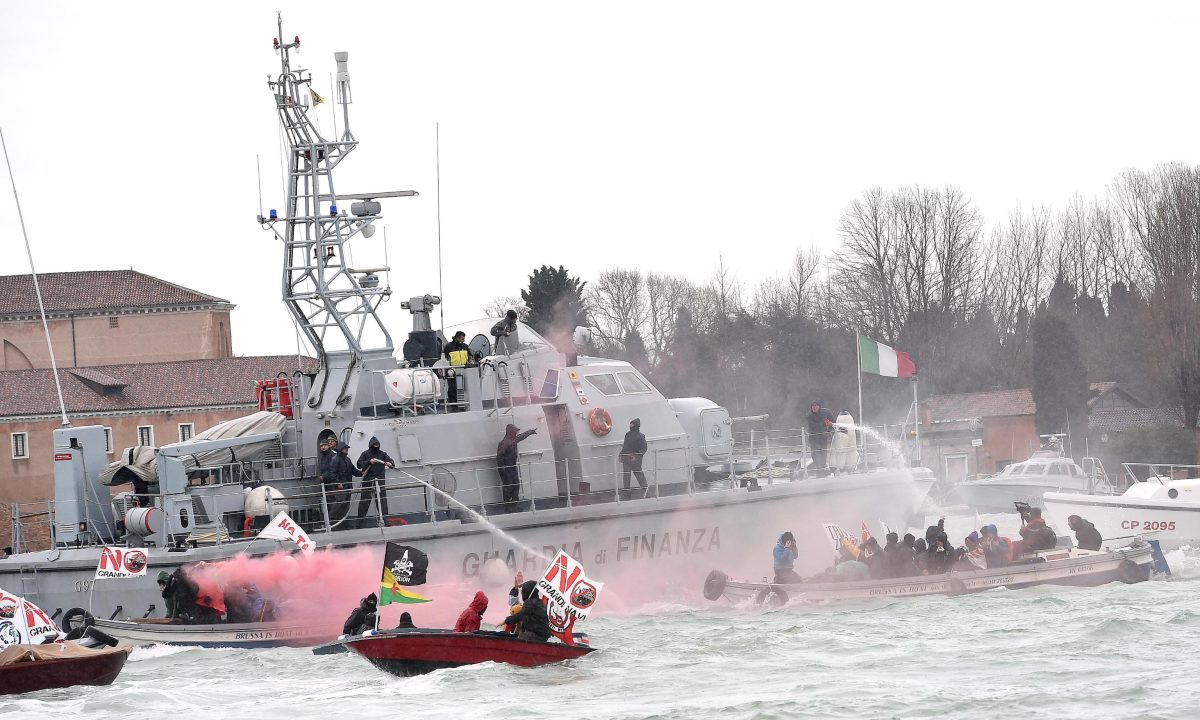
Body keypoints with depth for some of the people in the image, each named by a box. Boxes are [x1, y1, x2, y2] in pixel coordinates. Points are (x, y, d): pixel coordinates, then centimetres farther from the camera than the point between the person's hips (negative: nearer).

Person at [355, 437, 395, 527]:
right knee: (364, 500, 1)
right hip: (367, 481, -1)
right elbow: (359, 464, -3)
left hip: (380, 480, 1)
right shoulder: (365, 454, 4)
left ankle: (384, 518, 5)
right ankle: (360, 519, 9)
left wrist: (390, 463, -24)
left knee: (382, 499, 0)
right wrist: (369, 462, -16)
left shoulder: (382, 454, 8)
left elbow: (391, 460, 0)